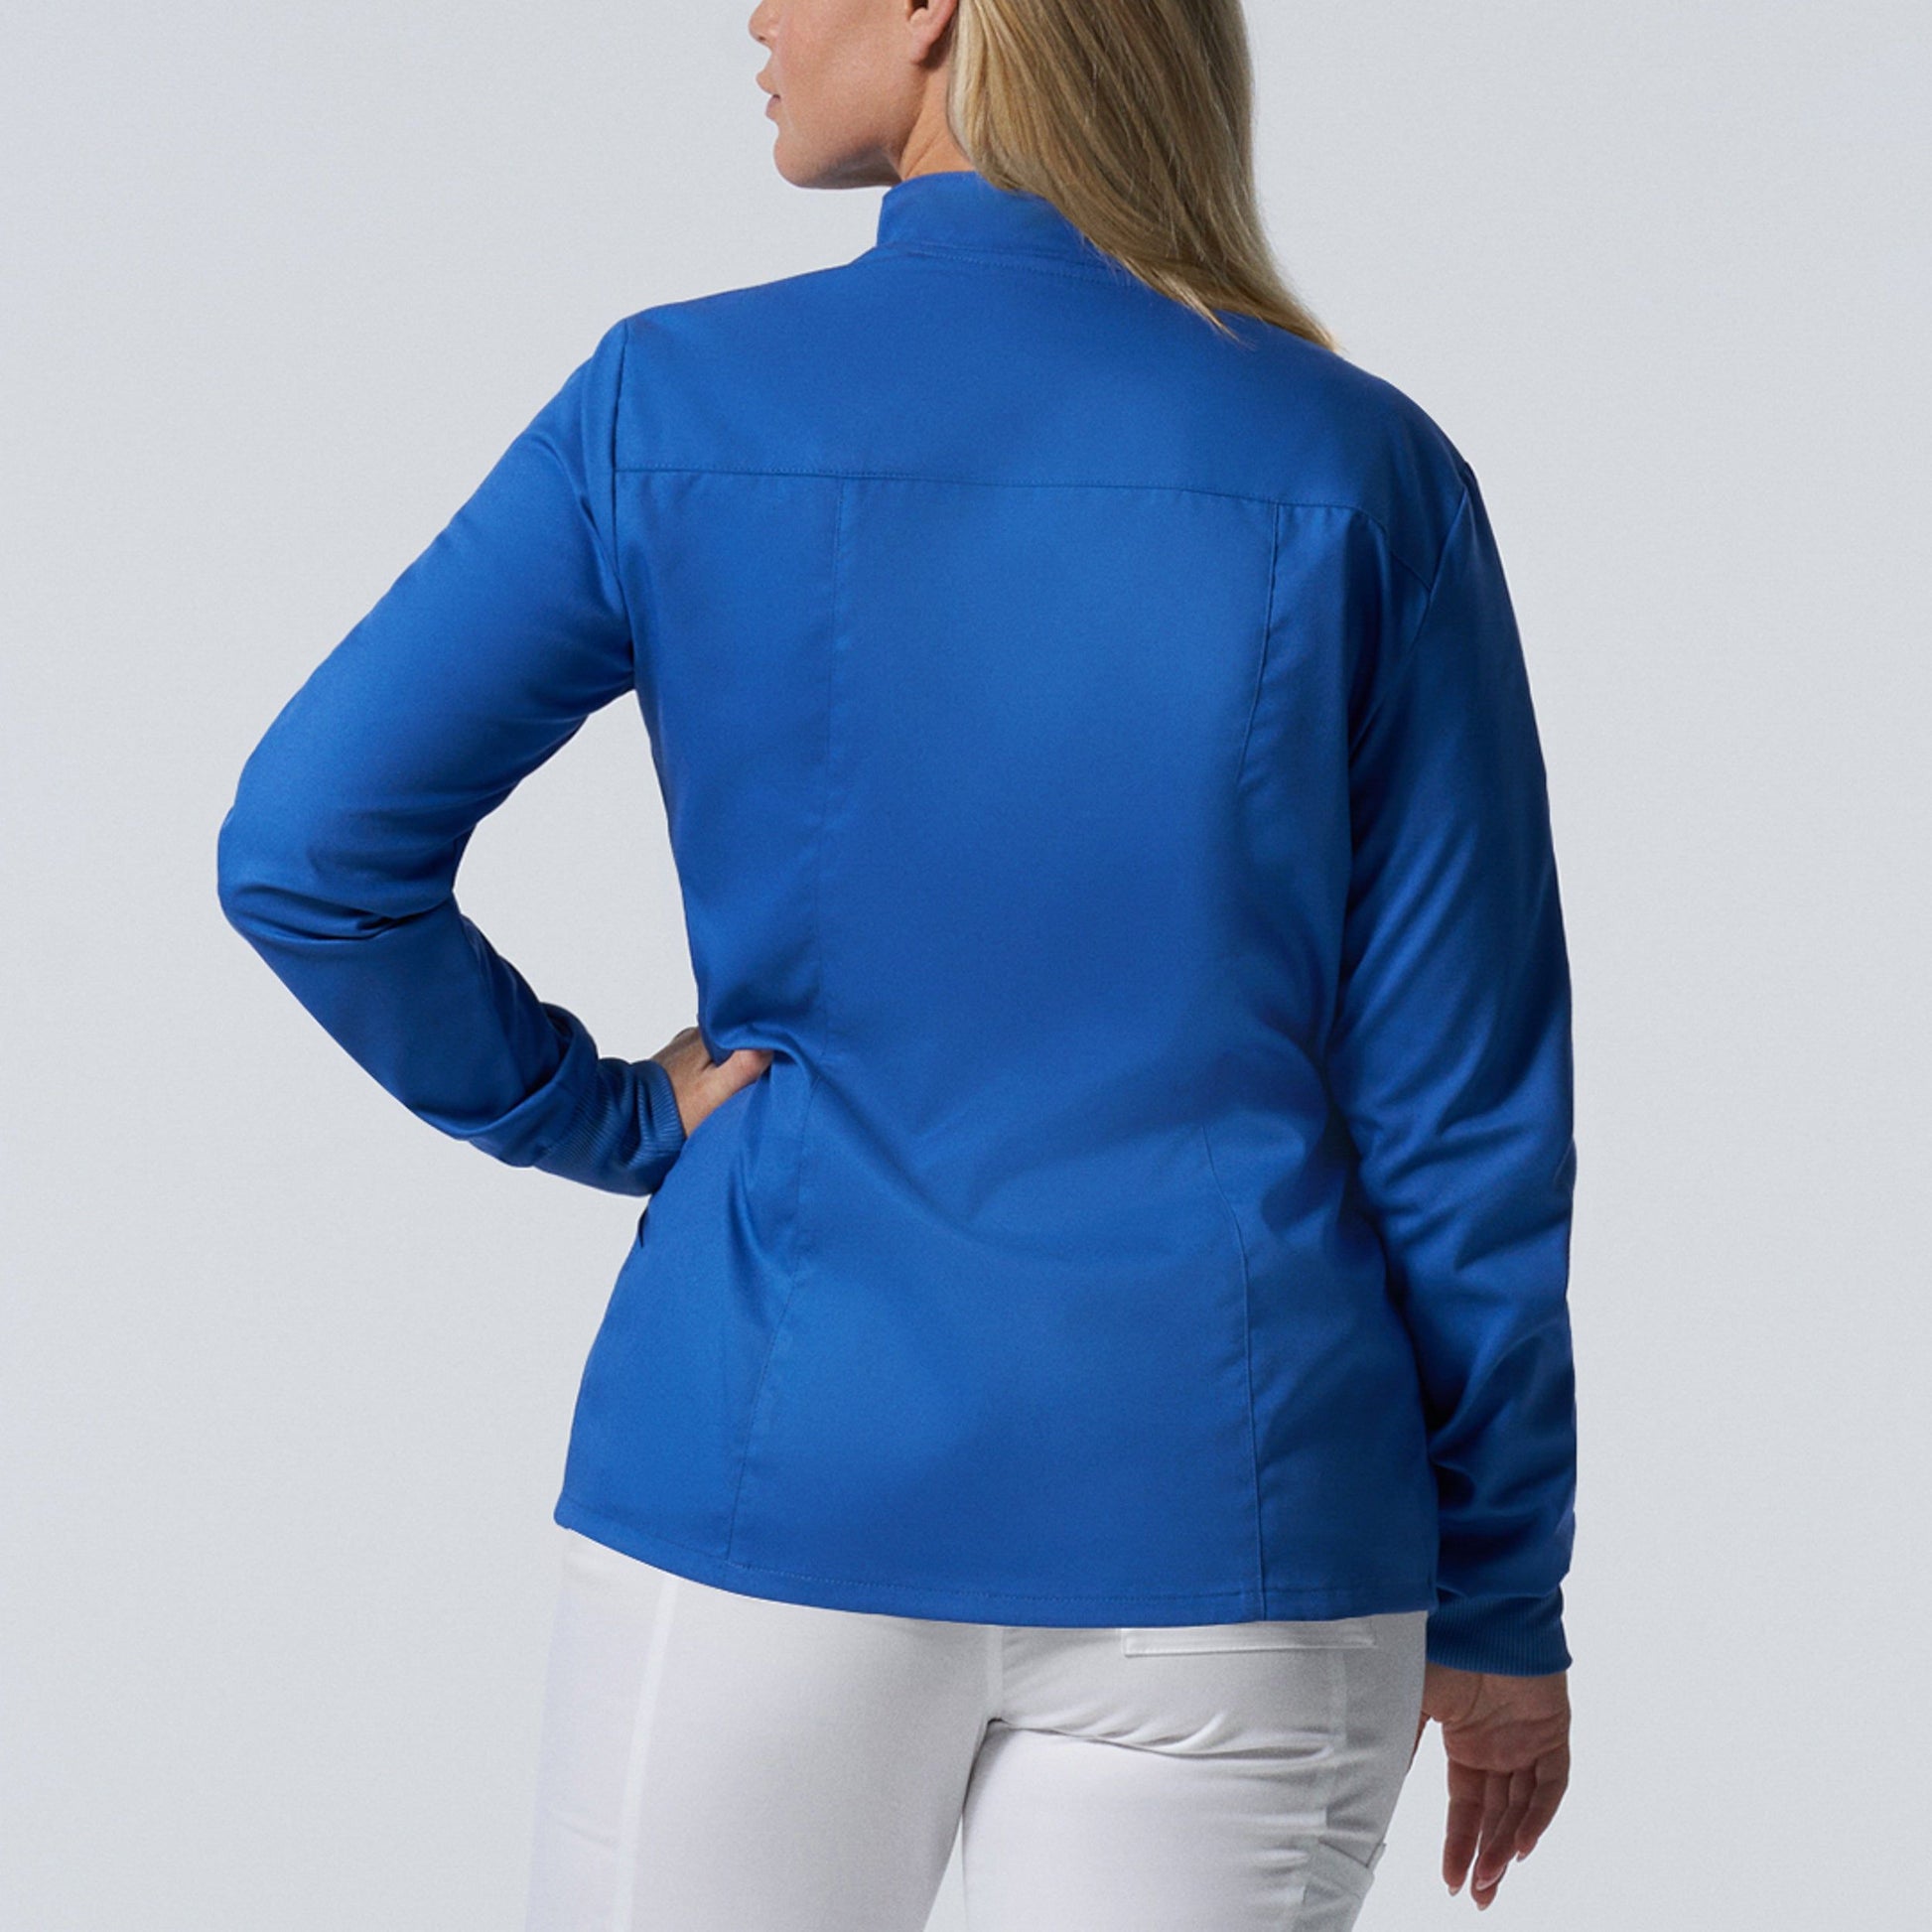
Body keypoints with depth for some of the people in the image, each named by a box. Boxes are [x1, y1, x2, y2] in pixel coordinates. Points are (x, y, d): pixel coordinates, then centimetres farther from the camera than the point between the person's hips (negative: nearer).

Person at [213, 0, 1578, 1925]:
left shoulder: (673, 407, -4)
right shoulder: (1367, 471, -3)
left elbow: (307, 848, -8)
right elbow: (1465, 1091, -2)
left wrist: (608, 1115, 5)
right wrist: (1501, 1594, 7)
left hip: (777, 1483, 0)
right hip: (1228, 1538, 0)